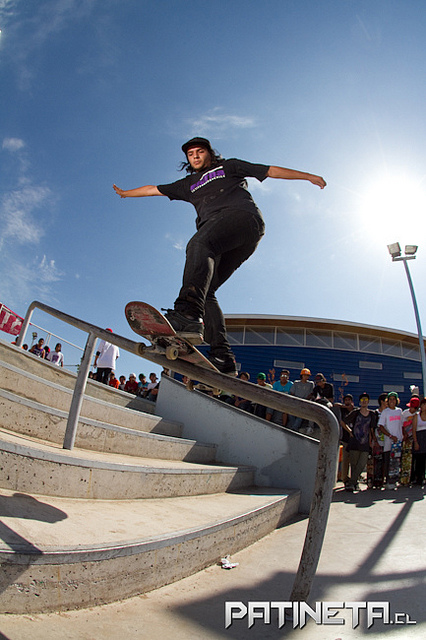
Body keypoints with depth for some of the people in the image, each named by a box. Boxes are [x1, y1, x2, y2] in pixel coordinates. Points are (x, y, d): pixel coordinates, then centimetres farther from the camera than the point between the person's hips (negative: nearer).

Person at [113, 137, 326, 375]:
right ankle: (223, 358, -20)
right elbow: (155, 189, 46)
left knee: (199, 244, -35)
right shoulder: (189, 184, 38)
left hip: (243, 216, -6)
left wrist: (308, 175, 21)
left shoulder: (228, 167, 28)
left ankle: (188, 315, -58)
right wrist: (125, 193, 53)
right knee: (204, 290, -13)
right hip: (214, 238, 6)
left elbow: (271, 170, 24)